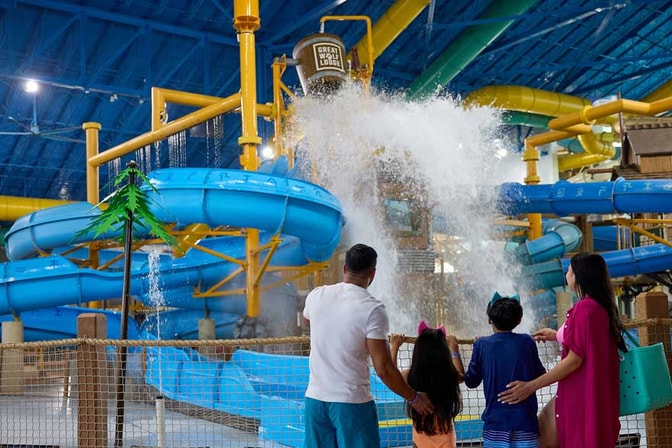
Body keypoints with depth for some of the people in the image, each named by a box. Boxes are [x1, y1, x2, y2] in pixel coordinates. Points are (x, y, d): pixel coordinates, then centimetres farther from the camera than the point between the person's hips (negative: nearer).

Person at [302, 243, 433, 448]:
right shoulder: (372, 308, -14)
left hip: (315, 398, 5)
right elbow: (383, 369, -16)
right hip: (352, 402, -5)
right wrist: (413, 398, -2)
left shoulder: (316, 296, 2)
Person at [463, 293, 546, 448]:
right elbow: (540, 376, 11)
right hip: (525, 422, 0)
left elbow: (471, 381, 7)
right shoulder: (527, 342, 0)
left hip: (495, 422, 0)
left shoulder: (482, 344, -2)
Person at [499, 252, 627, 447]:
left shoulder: (584, 308, -20)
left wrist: (531, 386, -19)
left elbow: (574, 360, -22)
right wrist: (557, 335, 33)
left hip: (581, 395, -9)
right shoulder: (602, 306, 8)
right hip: (597, 394, 9)